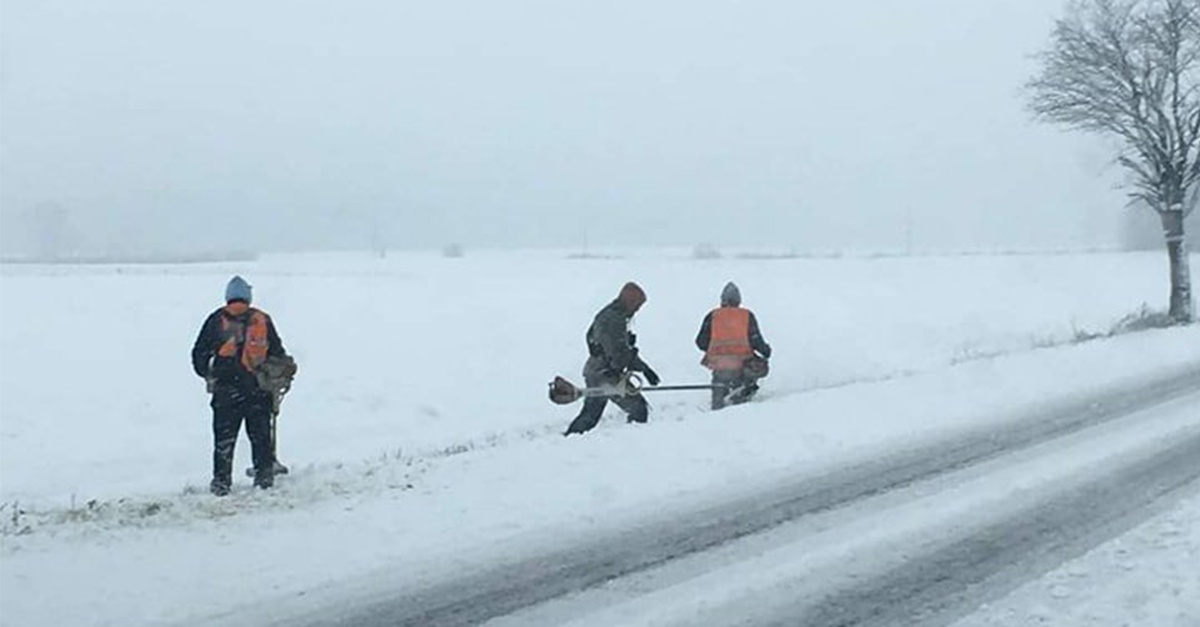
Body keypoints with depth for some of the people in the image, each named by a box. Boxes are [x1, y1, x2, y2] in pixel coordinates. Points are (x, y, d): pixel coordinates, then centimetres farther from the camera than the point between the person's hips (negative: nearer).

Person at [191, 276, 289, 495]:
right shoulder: (263, 320, 2)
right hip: (259, 391, 1)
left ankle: (221, 480, 3)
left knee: (224, 436, 4)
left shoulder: (216, 320, -1)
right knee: (260, 434, 13)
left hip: (226, 390, -1)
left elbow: (199, 354, 2)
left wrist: (207, 374, 19)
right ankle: (265, 474, 16)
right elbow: (278, 354, 7)